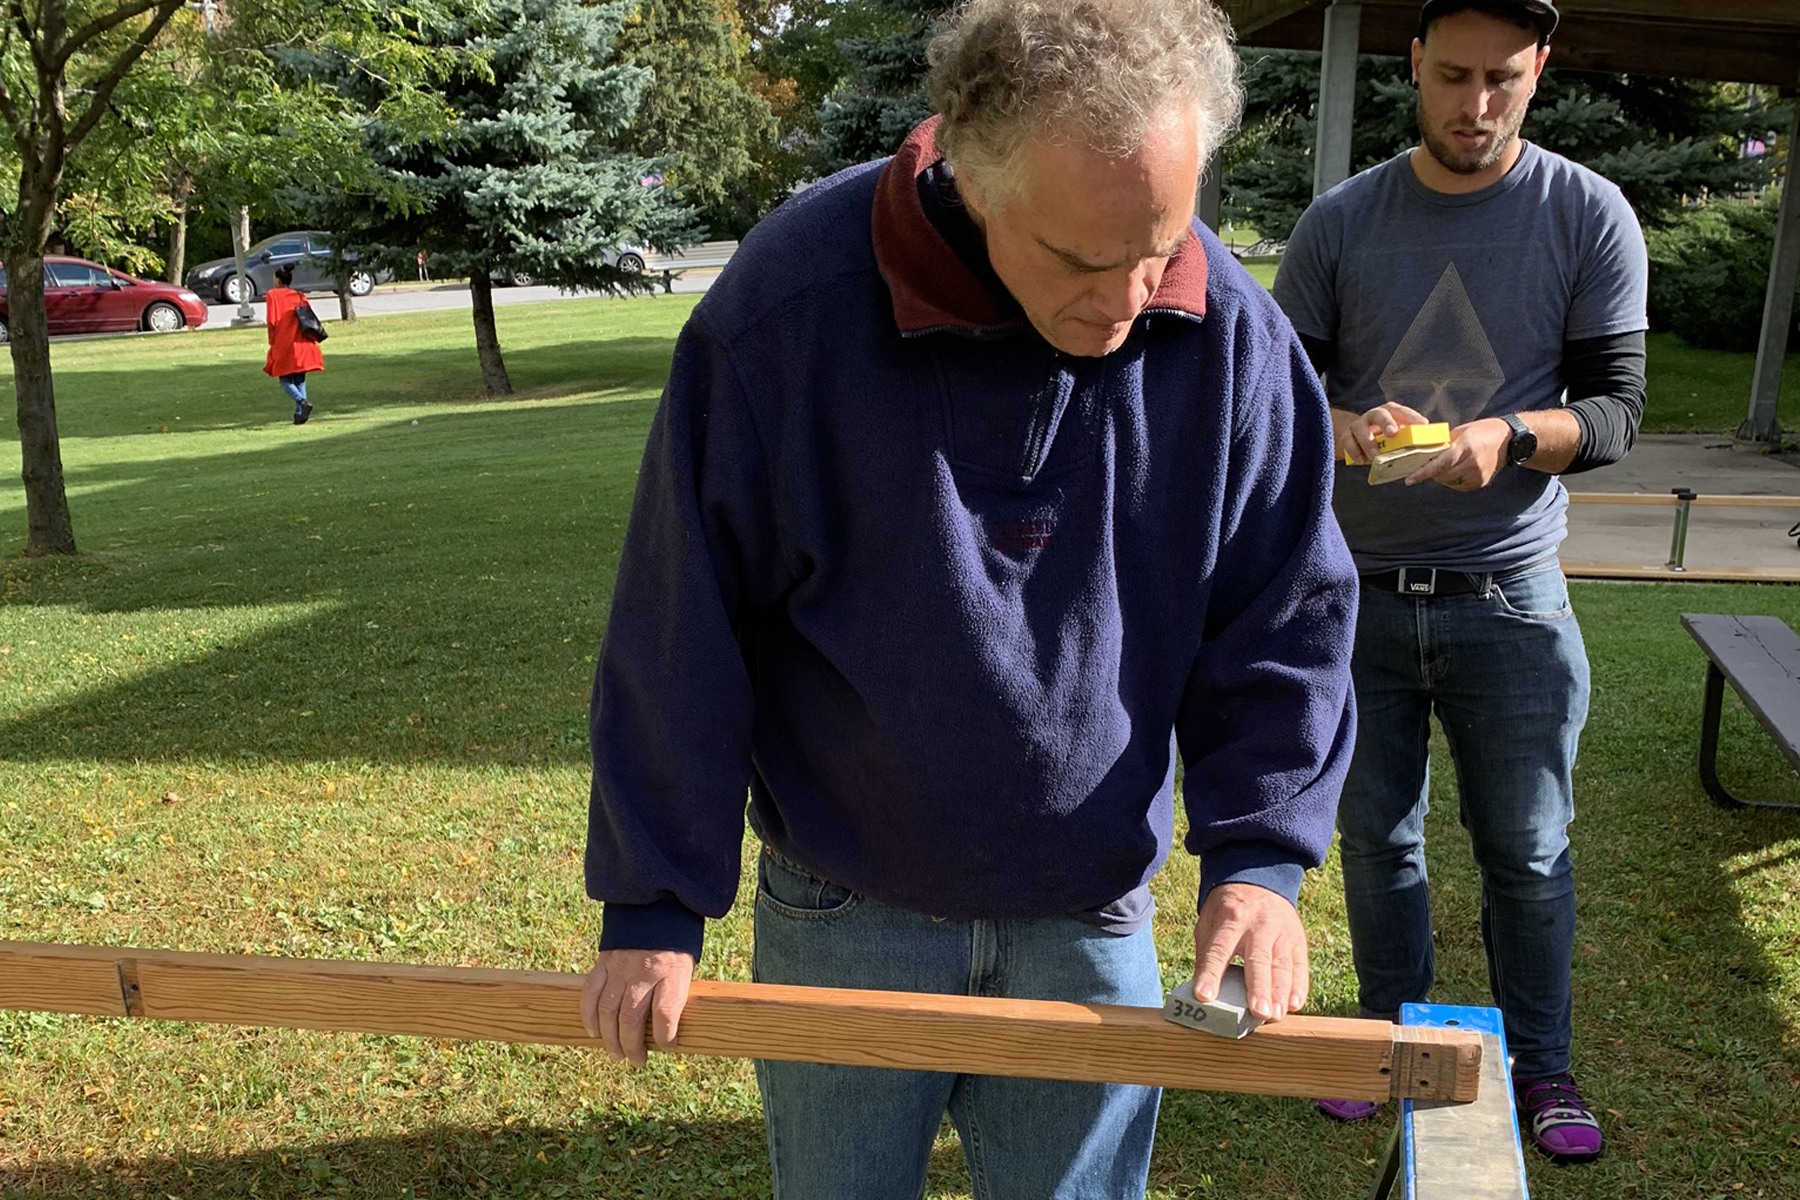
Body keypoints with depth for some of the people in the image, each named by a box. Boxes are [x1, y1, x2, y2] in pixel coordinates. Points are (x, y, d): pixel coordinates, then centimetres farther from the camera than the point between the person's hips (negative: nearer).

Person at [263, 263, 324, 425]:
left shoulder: (273, 295, -3)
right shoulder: (299, 296, 10)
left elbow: (272, 322, -11)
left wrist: (272, 341, 0)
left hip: (285, 346, -5)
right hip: (303, 344, 5)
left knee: (285, 380, 3)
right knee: (300, 380, 11)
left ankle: (302, 402, -22)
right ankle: (299, 413, 2)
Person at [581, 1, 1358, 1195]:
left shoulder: (1234, 335, -11)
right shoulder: (789, 307, -20)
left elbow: (1286, 618, -1)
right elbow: (683, 629, -13)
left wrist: (1258, 854, -13)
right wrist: (655, 905, -9)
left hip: (1092, 922, 2)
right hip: (842, 909, -1)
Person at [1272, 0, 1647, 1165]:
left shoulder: (1591, 217, -2)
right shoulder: (1342, 220, 2)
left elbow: (1617, 407, -3)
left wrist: (1509, 436, -24)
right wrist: (1343, 427, -20)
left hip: (1508, 596, -1)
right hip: (1360, 590, 2)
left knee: (1528, 851, 8)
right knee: (1376, 837, 13)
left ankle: (1541, 1065, 29)